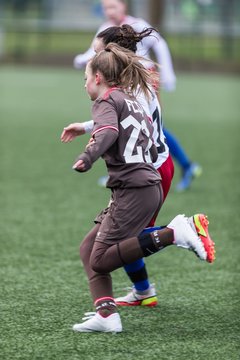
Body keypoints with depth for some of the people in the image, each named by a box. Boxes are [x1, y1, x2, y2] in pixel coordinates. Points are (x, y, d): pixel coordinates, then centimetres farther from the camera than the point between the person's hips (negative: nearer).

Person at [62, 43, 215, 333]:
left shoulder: (106, 100, -3)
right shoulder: (132, 102, 23)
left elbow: (107, 132, -25)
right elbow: (152, 152, 24)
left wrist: (87, 157, -43)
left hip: (132, 189, -9)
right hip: (150, 186, 9)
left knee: (101, 260, -9)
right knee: (88, 248, 10)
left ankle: (173, 234, -17)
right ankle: (106, 314, -4)